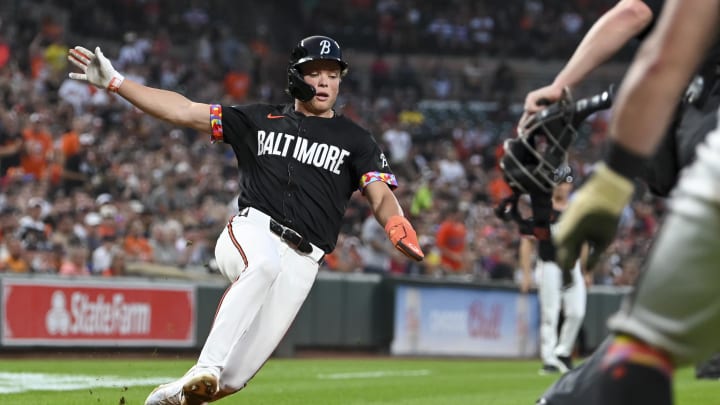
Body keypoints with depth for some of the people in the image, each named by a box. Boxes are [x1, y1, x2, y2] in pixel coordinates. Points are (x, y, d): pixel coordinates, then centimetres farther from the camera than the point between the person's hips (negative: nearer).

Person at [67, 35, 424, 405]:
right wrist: (114, 81, 8)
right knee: (264, 264, -39)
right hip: (251, 232, -1)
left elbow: (381, 197, 2)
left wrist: (397, 227, -23)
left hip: (301, 260, 1)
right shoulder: (260, 120, 18)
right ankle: (205, 369, -44)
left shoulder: (355, 140, 15)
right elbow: (184, 111, 15)